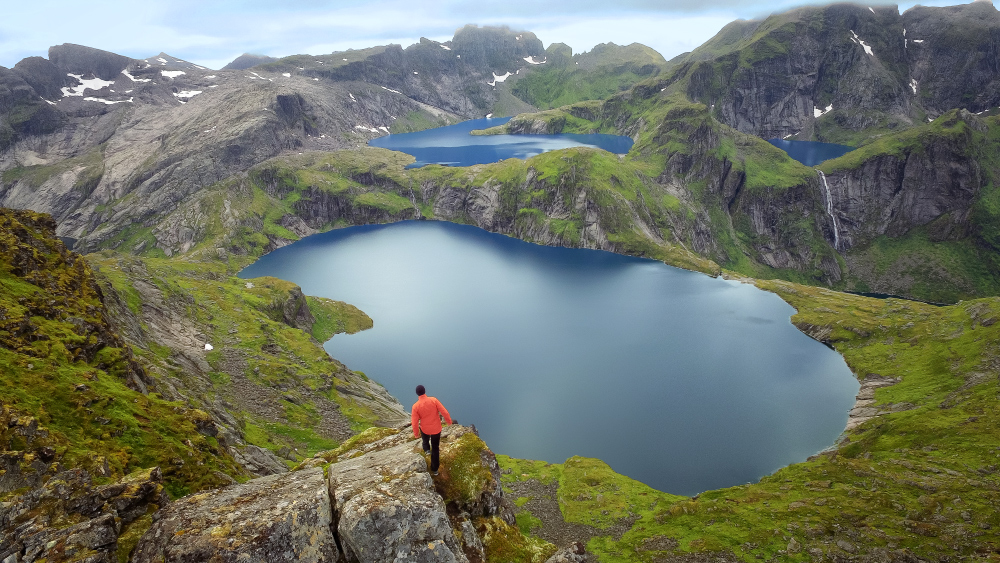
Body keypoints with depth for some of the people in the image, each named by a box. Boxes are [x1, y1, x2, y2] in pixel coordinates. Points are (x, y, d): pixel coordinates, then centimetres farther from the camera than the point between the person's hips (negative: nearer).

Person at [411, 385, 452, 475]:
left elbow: (414, 422, -14)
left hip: (425, 429, 0)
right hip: (436, 429, 0)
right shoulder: (433, 400, -19)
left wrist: (416, 433, 3)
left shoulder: (415, 406, -19)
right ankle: (434, 469, 23)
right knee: (435, 448, 18)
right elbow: (444, 412, -15)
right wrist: (449, 420, 3)